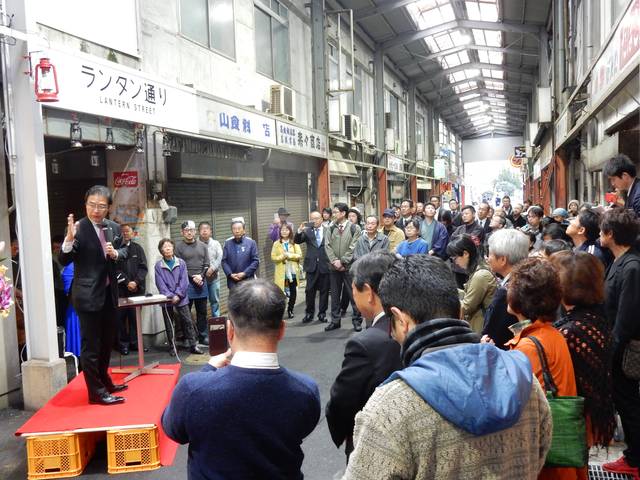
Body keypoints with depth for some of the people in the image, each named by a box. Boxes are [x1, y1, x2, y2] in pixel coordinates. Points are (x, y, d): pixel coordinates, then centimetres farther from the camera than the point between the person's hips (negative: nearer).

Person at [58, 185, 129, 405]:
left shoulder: (114, 227, 4)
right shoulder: (78, 228, -15)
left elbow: (124, 251, 15)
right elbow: (64, 260, -18)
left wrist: (116, 253, -7)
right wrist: (69, 239, -35)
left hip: (109, 293, 7)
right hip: (88, 294, -7)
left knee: (107, 341, 21)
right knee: (91, 345, 1)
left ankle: (104, 381, 38)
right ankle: (96, 392, 11)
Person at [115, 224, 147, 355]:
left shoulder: (138, 248, 11)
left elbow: (143, 267, 5)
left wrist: (136, 282, -8)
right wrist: (127, 282, -11)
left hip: (137, 288, 2)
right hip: (120, 289, -2)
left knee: (135, 316, 3)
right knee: (121, 316, -1)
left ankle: (135, 342, 11)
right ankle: (123, 343, 6)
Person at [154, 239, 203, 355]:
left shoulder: (181, 263, 2)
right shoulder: (158, 266, -2)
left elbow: (184, 281, -3)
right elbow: (160, 284, -7)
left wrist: (178, 295, -13)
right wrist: (171, 296, -16)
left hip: (182, 299, 0)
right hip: (167, 300, 0)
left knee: (188, 322, 0)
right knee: (169, 324, 7)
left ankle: (193, 345, 5)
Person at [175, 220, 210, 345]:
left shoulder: (202, 246, 11)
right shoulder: (179, 246, -1)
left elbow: (206, 264, 8)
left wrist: (201, 276, -8)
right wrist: (193, 277, -12)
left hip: (201, 282, 4)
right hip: (186, 283, -4)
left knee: (202, 311, 9)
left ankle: (203, 336, 17)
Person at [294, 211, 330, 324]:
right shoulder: (307, 231, 4)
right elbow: (297, 241, -6)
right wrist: (299, 231, -23)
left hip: (325, 265, 0)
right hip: (311, 265, 1)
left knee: (324, 291, 7)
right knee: (309, 291, 3)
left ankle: (322, 313, 18)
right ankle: (309, 313, 14)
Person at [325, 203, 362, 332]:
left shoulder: (354, 228, -3)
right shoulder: (331, 228, 9)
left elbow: (353, 248, -9)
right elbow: (327, 246, 3)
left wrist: (342, 261, -13)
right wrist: (334, 261, -10)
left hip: (349, 266, -4)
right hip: (334, 267, 4)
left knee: (354, 294, 0)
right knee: (334, 294, 9)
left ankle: (357, 320, 11)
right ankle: (335, 321, 18)